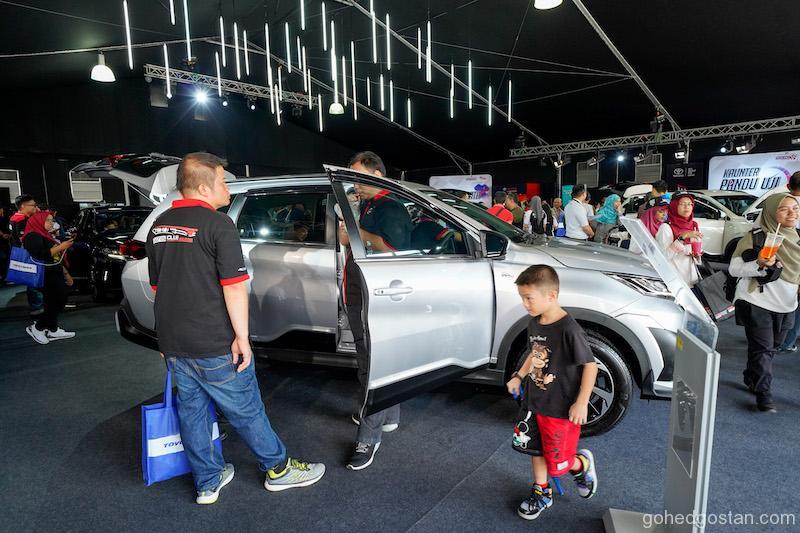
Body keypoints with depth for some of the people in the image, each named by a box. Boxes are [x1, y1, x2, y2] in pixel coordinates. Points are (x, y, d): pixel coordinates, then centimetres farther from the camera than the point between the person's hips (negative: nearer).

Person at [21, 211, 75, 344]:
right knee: (53, 304, -7)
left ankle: (53, 330, 16)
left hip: (56, 274, 9)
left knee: (59, 303, 9)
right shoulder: (32, 237, -10)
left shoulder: (46, 236, 18)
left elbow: (57, 258, 22)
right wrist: (60, 247, -24)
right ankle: (36, 328, 9)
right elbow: (40, 256, -24)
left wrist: (66, 273, 21)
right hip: (46, 276, -9)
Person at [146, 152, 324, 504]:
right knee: (246, 410, 7)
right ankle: (278, 469, 25)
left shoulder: (159, 226, 10)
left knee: (191, 410, 17)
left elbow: (158, 286, 18)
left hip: (174, 344, 8)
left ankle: (207, 483, 31)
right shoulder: (218, 224, -16)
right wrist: (241, 337, -15)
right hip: (214, 344, -7)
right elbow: (233, 287, -21)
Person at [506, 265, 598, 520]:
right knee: (536, 450, 20)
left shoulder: (568, 329, -26)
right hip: (534, 403, 7)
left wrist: (581, 403, -18)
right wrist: (518, 377, 7)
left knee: (557, 465, 6)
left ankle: (582, 464, 37)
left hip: (561, 410, -7)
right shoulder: (534, 323, -2)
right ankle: (541, 493, 42)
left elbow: (590, 365, -19)